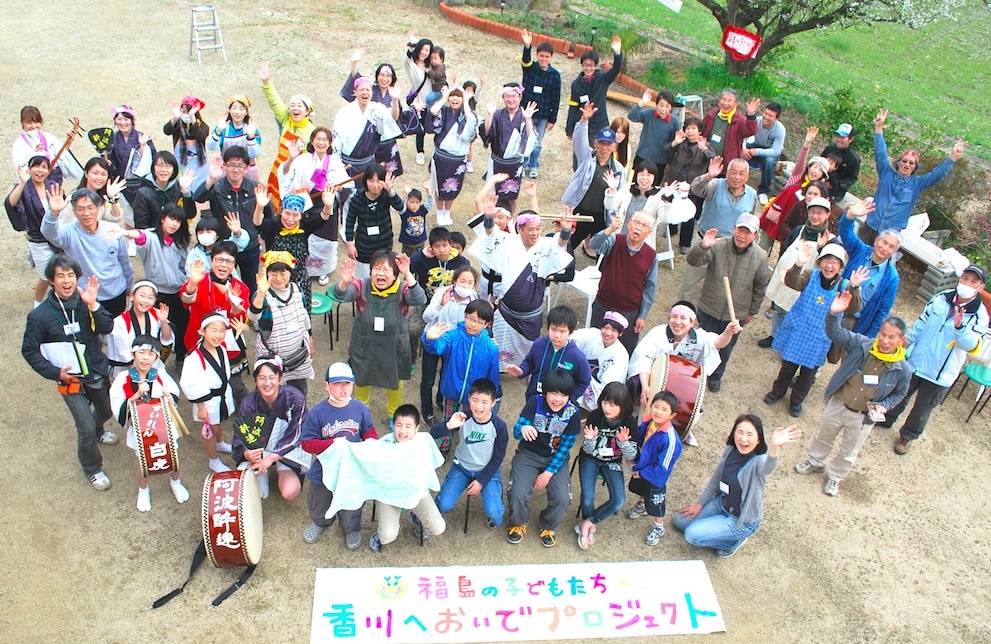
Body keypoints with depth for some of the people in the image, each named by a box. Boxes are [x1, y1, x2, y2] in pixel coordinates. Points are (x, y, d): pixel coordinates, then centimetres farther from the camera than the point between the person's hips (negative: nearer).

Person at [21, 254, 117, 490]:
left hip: (98, 372, 4)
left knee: (106, 411, 26)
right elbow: (29, 351, -7)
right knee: (86, 428, -2)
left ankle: (97, 432, 62)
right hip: (70, 380, -4)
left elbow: (107, 328, -21)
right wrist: (54, 372, -16)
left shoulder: (85, 301, -10)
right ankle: (92, 469, 25)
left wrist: (93, 305, -35)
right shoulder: (40, 315, -16)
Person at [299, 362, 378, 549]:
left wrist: (370, 441, -19)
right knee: (319, 507, 26)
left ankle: (352, 529, 55)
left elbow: (369, 431, 4)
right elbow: (306, 443, -16)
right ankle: (320, 522, 61)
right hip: (324, 472, 0)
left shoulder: (360, 409, -13)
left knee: (351, 510, 21)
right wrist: (333, 443, -27)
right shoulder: (317, 413, -19)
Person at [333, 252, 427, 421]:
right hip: (365, 346, 1)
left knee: (395, 382, 23)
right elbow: (341, 295, -31)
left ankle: (394, 415, 51)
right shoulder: (362, 286, -16)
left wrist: (408, 274, -50)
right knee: (361, 380, 24)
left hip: (393, 348, 0)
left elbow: (420, 299, -36)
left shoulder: (402, 289, -18)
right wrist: (345, 282, -55)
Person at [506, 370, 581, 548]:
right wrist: (523, 429, -48)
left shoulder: (573, 414, -15)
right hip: (528, 454, -1)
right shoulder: (535, 402, -18)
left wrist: (548, 473, -15)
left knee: (562, 498, -20)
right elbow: (516, 432, -23)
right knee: (518, 494, -23)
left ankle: (547, 526, 14)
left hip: (556, 458, 1)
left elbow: (564, 447, -9)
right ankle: (518, 524, 12)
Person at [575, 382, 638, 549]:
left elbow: (631, 456, -13)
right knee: (588, 498, -19)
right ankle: (589, 527, 14)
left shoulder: (629, 422, -19)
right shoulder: (594, 416, -22)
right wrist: (590, 439, -37)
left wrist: (623, 441, -33)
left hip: (612, 462, 1)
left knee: (618, 500, -17)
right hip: (590, 459, -1)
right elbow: (588, 450, -14)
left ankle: (587, 524, 6)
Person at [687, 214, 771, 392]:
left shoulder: (760, 257, -12)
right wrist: (703, 247, -47)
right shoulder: (718, 246, -21)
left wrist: (752, 311, 9)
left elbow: (761, 286, 2)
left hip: (736, 314, 2)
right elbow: (693, 261, -27)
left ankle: (716, 376, 48)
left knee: (725, 349, 22)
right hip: (709, 309, -2)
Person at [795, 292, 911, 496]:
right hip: (838, 404, 1)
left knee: (849, 451, 22)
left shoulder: (903, 369, -19)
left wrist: (884, 406, -19)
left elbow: (899, 394, -2)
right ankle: (815, 462, 55)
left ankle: (834, 476, 49)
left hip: (863, 417, -1)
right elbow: (835, 333, -26)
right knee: (824, 436, 27)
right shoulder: (861, 343, -20)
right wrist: (834, 314, -45)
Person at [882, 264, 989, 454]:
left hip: (940, 374, -2)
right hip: (916, 360, 2)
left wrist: (959, 328, -45)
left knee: (923, 408, 15)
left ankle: (907, 436, 37)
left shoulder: (979, 315, -15)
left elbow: (972, 345, -27)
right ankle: (886, 419, 46)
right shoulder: (941, 298, -8)